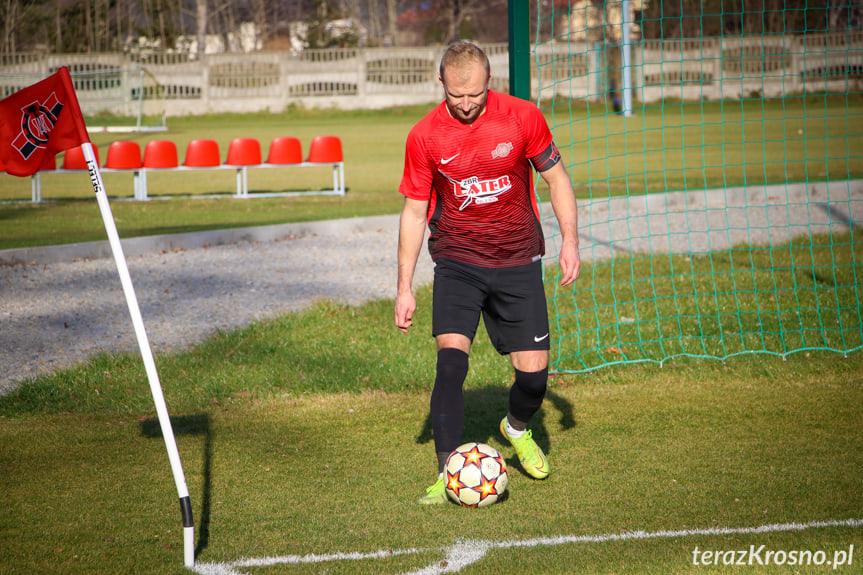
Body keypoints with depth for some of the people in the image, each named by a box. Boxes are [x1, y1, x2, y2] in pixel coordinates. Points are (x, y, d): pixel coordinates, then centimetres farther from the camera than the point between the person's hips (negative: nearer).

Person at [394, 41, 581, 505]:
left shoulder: (523, 118, -8)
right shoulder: (424, 137, -8)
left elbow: (556, 178, 6)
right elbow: (414, 210, 2)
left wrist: (570, 241, -4)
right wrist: (404, 287, 1)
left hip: (517, 261, 1)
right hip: (456, 261, -1)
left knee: (534, 370, -2)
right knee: (451, 357, -21)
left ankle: (517, 428, 34)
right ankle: (448, 474, -18)